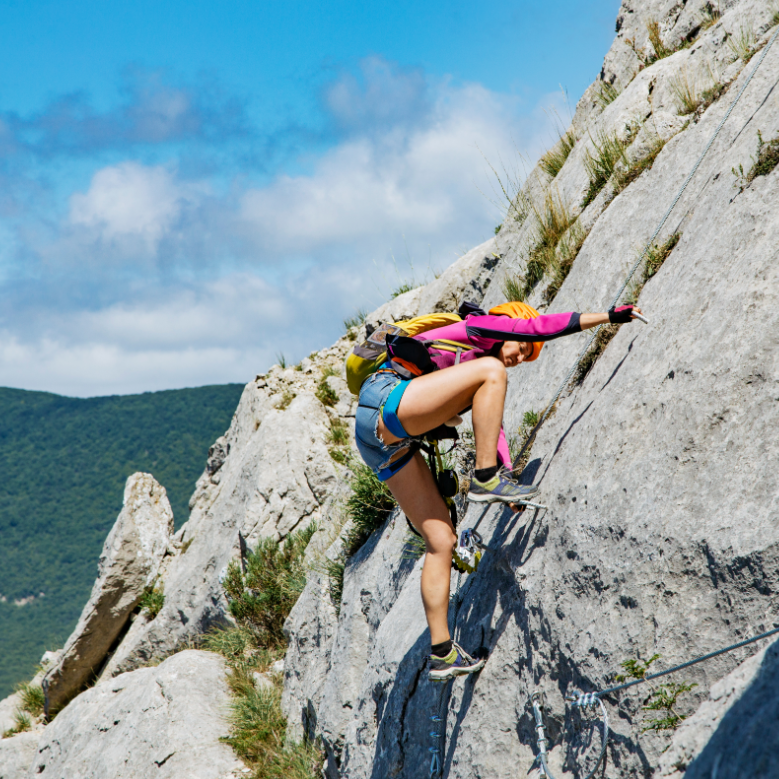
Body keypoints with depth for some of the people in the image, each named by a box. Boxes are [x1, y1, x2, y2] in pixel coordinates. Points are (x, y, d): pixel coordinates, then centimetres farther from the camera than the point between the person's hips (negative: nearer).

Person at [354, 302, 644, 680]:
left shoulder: (480, 367, 31)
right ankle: (486, 478, -16)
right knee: (491, 372, -16)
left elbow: (493, 427, 25)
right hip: (384, 400, -9)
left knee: (441, 540, 5)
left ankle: (442, 652, 6)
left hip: (387, 445, 9)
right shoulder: (473, 329, 6)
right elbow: (540, 326, -2)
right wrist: (608, 316, 1)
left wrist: (508, 471, 11)